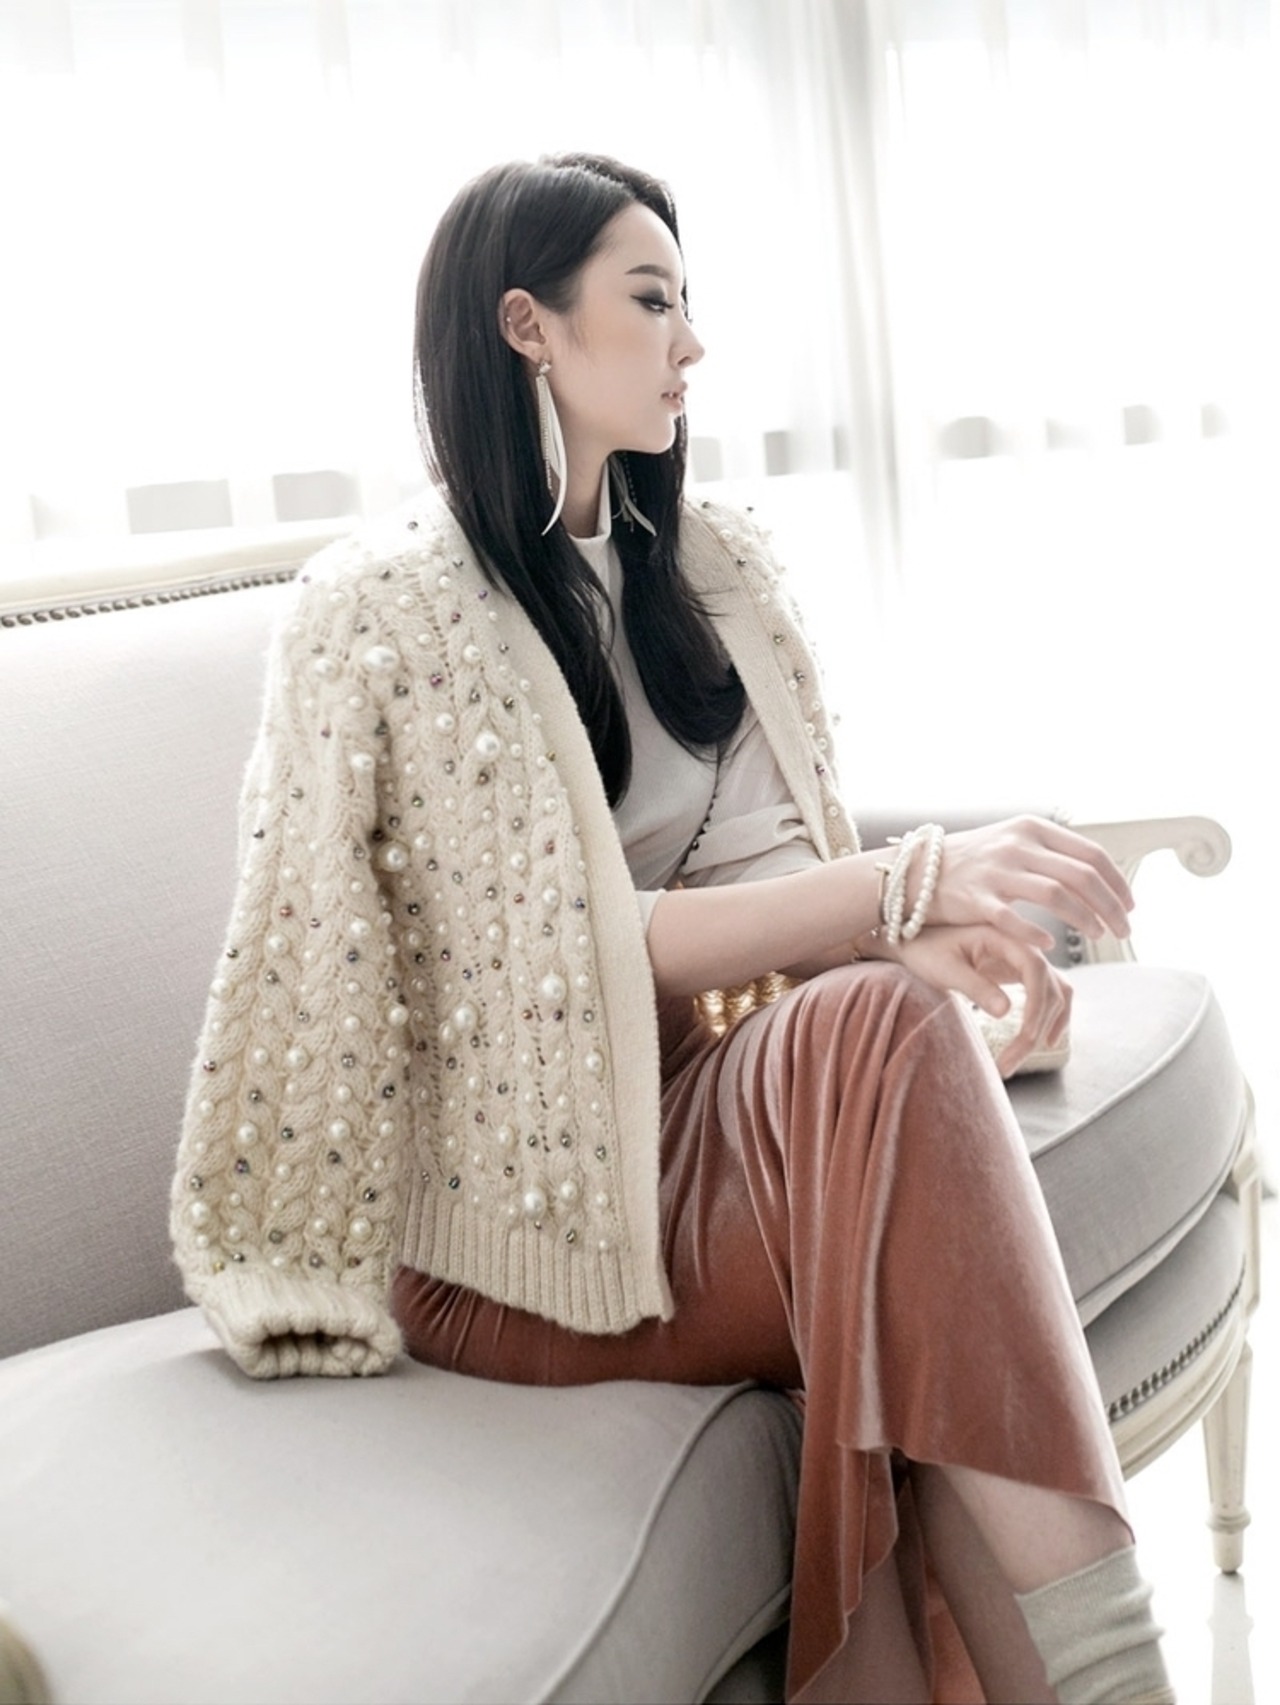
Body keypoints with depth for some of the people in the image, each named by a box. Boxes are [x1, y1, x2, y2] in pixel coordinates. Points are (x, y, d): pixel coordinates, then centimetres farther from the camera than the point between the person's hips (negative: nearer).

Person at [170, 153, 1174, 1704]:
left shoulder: (712, 567, 11)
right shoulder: (379, 608, -9)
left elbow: (778, 865, 9)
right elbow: (582, 944, -15)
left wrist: (934, 934, -15)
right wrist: (915, 884, -22)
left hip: (725, 1090, 5)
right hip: (518, 1212, -5)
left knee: (884, 1016, -28)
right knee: (888, 1033, -30)